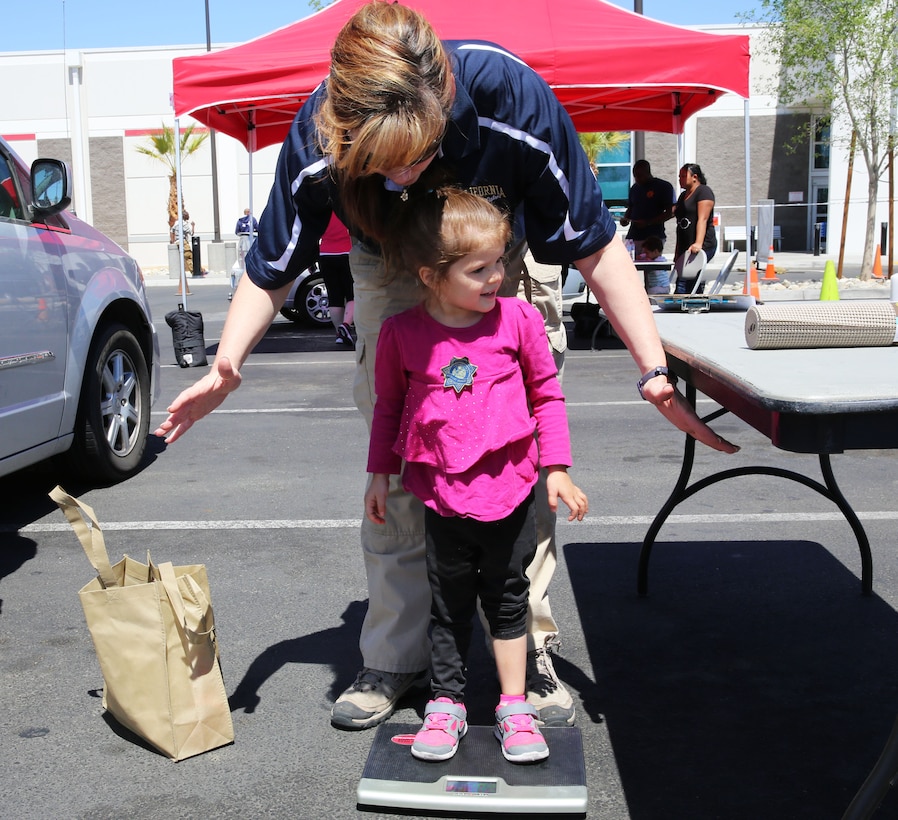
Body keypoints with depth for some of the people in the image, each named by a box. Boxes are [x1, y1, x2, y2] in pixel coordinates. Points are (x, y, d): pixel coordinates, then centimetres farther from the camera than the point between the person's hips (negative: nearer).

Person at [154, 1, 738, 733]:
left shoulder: (511, 96, -37)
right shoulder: (316, 139, -32)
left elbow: (596, 245, -24)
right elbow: (271, 268, -15)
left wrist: (655, 370, -31)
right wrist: (228, 363, -33)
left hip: (508, 264, -1)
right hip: (392, 278, 1)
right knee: (395, 469, -3)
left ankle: (531, 651, 11)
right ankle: (395, 658, 13)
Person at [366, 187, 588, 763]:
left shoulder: (518, 318, -6)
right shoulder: (402, 333, -6)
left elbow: (547, 394, 4)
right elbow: (389, 406, 8)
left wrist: (557, 468, 2)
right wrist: (381, 473, 9)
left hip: (511, 489, 0)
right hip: (443, 493, 0)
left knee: (508, 599, 13)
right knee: (449, 605, 13)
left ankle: (514, 706, 27)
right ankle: (446, 704, 29)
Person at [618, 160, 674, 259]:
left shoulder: (664, 187, 1)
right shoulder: (634, 188, 20)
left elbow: (670, 212, -5)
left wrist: (648, 222, -14)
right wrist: (625, 219, 5)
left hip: (654, 236, -5)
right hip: (633, 236, 5)